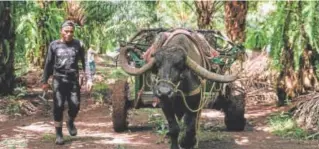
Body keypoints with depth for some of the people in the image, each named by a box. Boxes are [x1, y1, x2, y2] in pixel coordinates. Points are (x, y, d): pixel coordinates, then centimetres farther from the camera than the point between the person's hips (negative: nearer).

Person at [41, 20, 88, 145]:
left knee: (75, 105, -7)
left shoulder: (78, 44, 2)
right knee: (58, 107, -1)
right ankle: (58, 134, 11)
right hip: (58, 80, 0)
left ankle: (70, 122, 25)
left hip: (73, 80, 0)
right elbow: (48, 64, 9)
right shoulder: (54, 45, 4)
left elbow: (84, 62, 3)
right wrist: (44, 81, 9)